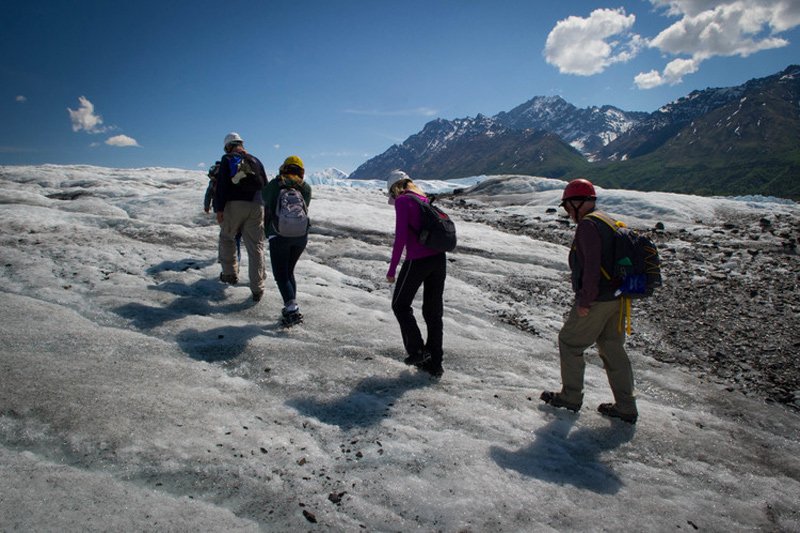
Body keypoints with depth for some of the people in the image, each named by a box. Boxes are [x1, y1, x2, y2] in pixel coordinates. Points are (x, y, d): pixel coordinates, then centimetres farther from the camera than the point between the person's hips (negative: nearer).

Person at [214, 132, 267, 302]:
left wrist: (219, 208, -8)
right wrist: (265, 209, 21)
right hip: (256, 206, 3)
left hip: (234, 205, -3)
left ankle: (230, 274, 22)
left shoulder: (227, 159, 4)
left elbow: (221, 185, -7)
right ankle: (257, 289, 2)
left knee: (227, 238, 22)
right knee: (256, 247, 3)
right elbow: (265, 186, 17)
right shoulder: (256, 161, 18)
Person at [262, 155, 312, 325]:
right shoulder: (306, 188, 6)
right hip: (302, 235, 4)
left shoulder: (275, 184, 0)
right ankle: (292, 307, 15)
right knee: (289, 271, 19)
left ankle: (292, 309, -17)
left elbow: (264, 198, 17)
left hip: (279, 235, -4)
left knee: (281, 274, 0)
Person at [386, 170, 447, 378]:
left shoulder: (402, 201, -5)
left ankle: (417, 351, 10)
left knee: (400, 305, 14)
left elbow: (401, 237, -13)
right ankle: (434, 364, 19)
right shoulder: (424, 199, 17)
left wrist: (392, 269, -8)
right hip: (439, 258, 7)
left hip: (417, 260, -7)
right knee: (433, 311, 13)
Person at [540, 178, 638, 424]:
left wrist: (585, 301, -19)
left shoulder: (587, 225, -15)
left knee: (570, 343, 7)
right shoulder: (608, 223, 15)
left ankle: (571, 397, 17)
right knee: (613, 348, 15)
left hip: (596, 301, -9)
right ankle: (626, 407, 20)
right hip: (616, 298, 9)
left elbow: (592, 265, -23)